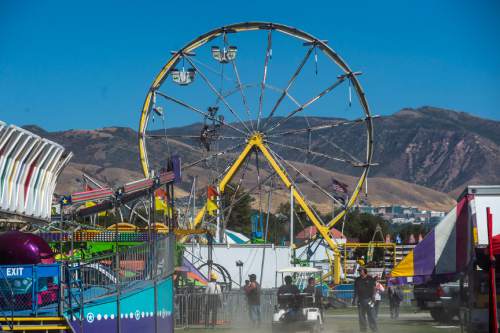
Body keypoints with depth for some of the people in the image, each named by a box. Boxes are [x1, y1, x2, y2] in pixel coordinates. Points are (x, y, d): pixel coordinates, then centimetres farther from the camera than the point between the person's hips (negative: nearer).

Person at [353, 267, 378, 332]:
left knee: (371, 316, -9)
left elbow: (373, 290, -3)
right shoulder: (357, 280, 12)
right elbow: (356, 290, 17)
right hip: (360, 300, 4)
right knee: (361, 317, 5)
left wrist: (372, 299, -13)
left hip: (368, 300, -4)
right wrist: (354, 300, 13)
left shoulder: (370, 279, 1)